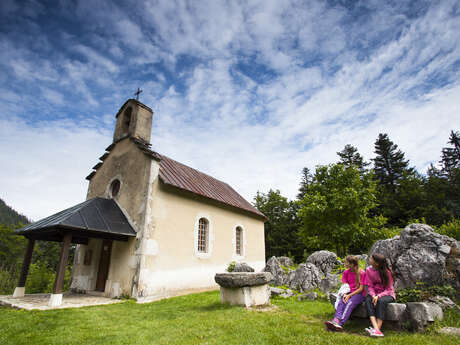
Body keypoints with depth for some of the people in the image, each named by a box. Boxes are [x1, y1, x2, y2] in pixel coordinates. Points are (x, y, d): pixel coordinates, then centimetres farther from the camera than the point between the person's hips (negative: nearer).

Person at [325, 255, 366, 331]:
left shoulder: (361, 273, -9)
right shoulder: (346, 272, 6)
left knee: (349, 303, -33)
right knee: (341, 302, -27)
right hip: (348, 293, 4)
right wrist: (344, 294, -17)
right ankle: (336, 320, -46)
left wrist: (349, 295, -18)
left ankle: (340, 323, -46)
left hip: (359, 294, -4)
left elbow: (361, 289, -11)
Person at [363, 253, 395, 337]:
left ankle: (378, 328, -36)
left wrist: (378, 296, -27)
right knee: (368, 300, -29)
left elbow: (389, 289, -12)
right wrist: (373, 296, -23)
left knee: (381, 301, -35)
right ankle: (376, 330, -41)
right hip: (374, 294, 3)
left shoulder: (386, 272, -14)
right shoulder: (369, 270, -4)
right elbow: (370, 286, -3)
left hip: (387, 295, -2)